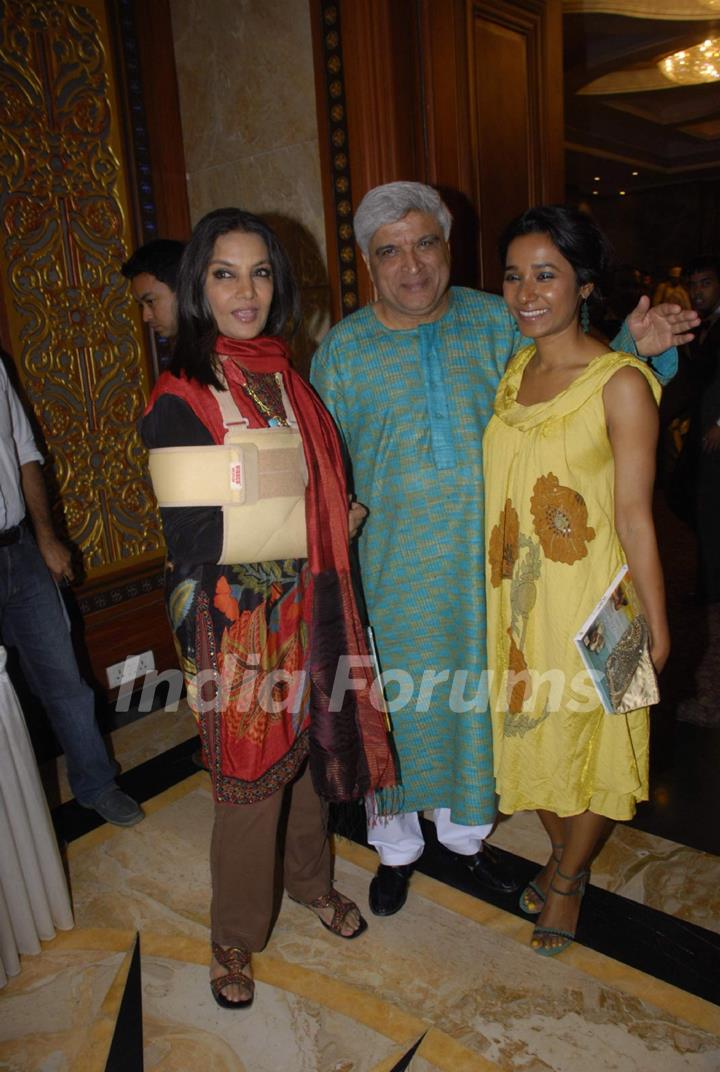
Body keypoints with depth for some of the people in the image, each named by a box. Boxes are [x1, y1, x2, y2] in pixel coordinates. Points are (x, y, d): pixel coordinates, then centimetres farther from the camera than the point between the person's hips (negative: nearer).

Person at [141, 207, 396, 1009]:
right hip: (235, 621, -6)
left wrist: (338, 521, -1)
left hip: (305, 608, 6)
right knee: (250, 774, 9)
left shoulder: (286, 378, 5)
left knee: (306, 748, 21)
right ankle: (235, 938, 36)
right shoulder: (180, 399, -15)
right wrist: (320, 524, -15)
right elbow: (199, 541, -19)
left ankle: (310, 879, 49)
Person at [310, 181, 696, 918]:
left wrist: (632, 347, -8)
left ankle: (467, 830, 41)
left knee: (474, 698, 15)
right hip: (393, 572, -1)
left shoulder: (495, 323, 1)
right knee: (393, 705, 11)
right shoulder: (344, 348, -1)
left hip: (483, 564, 1)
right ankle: (395, 846, 36)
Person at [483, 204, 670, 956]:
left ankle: (567, 879, 37)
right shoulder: (513, 370, 4)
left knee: (586, 737, 12)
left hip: (587, 598, -6)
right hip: (515, 593, 6)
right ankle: (563, 853, 45)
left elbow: (633, 516, -14)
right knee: (527, 732, 18)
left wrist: (655, 624, -11)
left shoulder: (619, 383, -15)